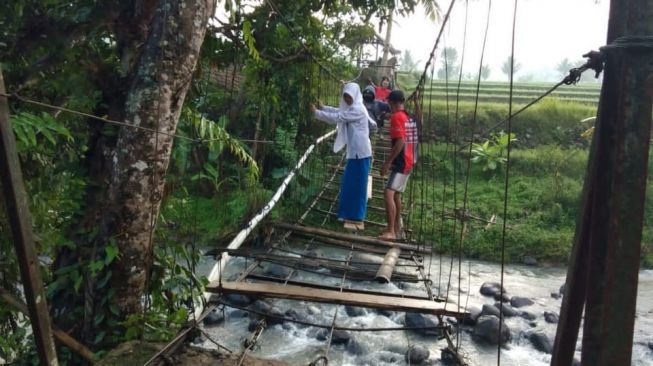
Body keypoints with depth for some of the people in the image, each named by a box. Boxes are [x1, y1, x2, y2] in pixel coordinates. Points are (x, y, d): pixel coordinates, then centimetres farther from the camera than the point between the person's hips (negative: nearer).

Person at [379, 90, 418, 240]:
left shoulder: (396, 117, -14)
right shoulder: (409, 117, 13)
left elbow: (400, 142, -23)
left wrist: (388, 162, -21)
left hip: (401, 162, -10)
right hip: (408, 161, 10)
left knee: (388, 193, -18)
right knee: (396, 194, 18)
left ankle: (390, 231, -23)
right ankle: (396, 228, 27)